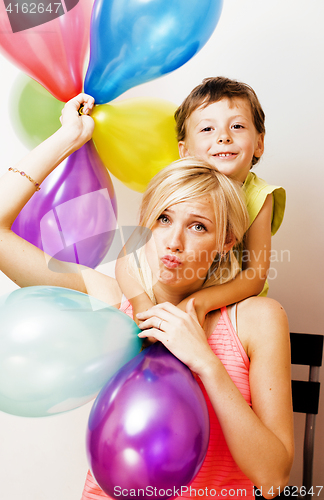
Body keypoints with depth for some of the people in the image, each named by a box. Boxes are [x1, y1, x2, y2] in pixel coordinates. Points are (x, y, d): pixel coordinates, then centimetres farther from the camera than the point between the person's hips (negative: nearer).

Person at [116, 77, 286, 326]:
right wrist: (142, 302, -35)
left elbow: (256, 276, -19)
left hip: (235, 307, 2)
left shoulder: (259, 197, -14)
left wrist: (200, 302, -34)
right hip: (169, 303, -1)